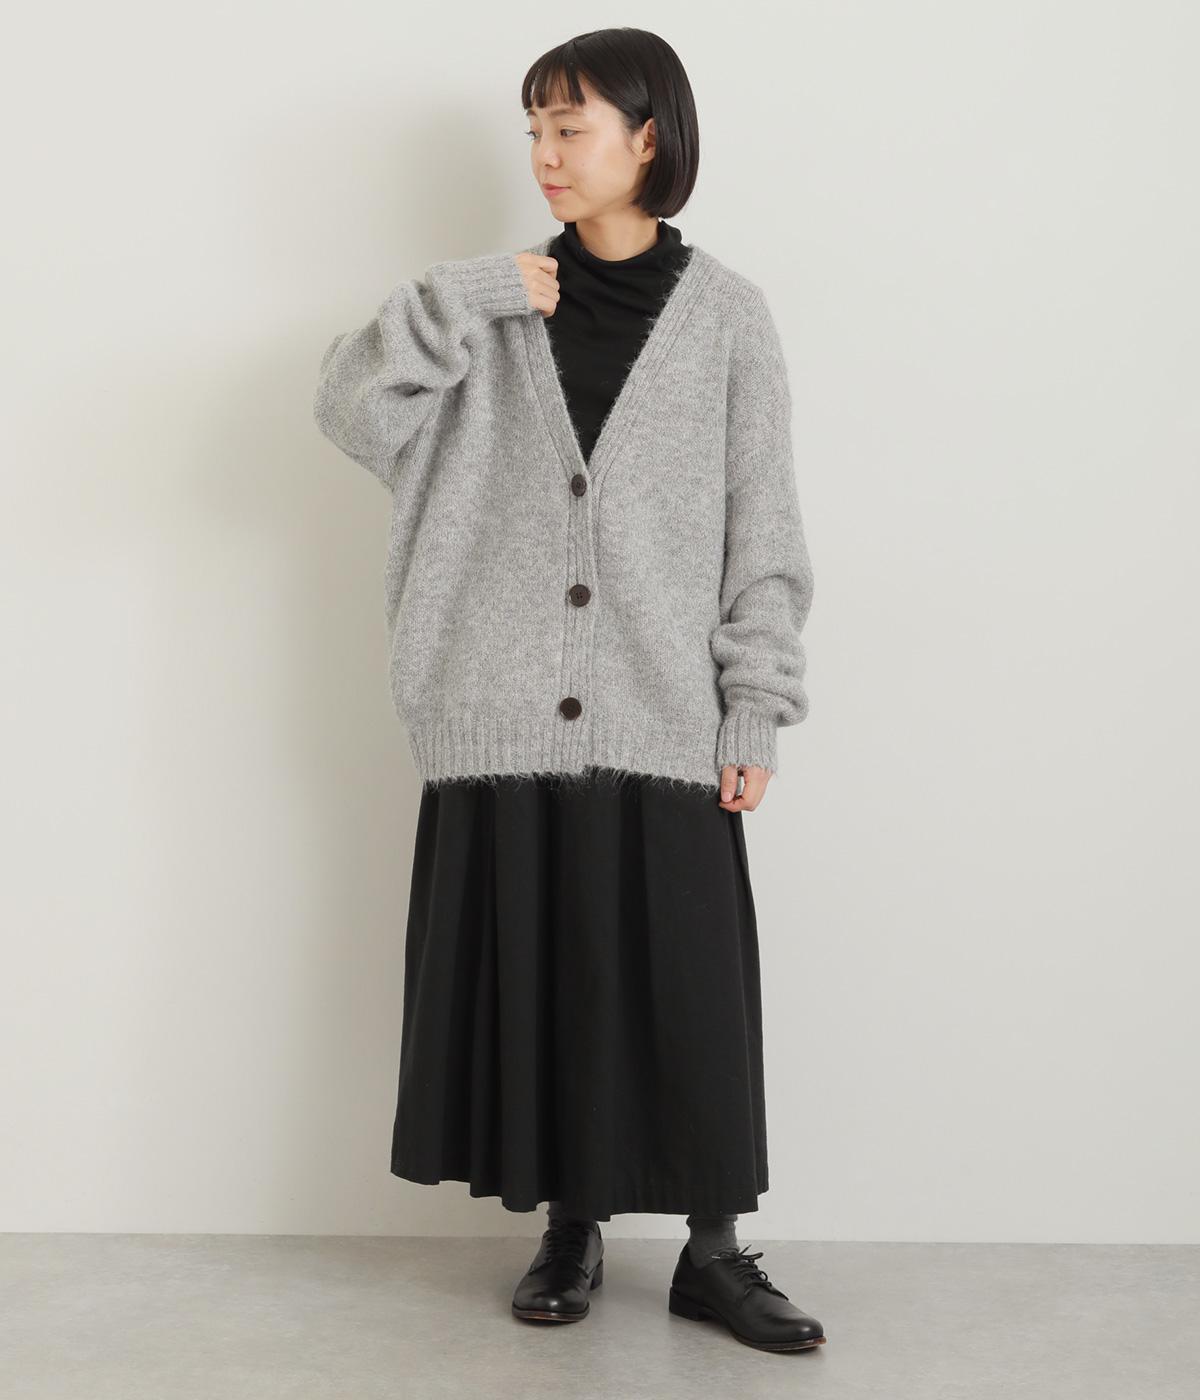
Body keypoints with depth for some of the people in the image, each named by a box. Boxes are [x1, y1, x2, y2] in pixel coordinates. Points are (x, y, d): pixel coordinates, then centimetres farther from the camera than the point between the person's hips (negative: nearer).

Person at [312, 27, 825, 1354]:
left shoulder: (725, 316, 3)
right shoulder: (496, 309, 8)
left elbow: (764, 529, 2)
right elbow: (349, 411, -2)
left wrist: (756, 709, -3)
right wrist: (462, 298, -11)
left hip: (664, 728, -1)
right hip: (505, 724, 2)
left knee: (689, 993, 2)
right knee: (537, 983, 8)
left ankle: (713, 1252, 16)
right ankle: (569, 1227, 24)